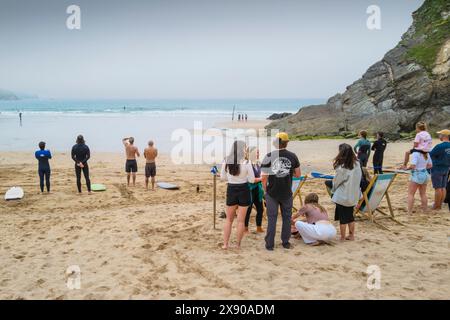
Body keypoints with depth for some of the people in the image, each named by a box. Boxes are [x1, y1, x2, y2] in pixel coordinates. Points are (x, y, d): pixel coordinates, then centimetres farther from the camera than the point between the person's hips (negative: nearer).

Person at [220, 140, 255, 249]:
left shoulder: (226, 161, -7)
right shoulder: (246, 163, -15)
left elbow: (222, 177, 4)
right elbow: (252, 180, -8)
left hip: (231, 190, 2)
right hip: (243, 190, -2)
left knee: (229, 219, 16)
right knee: (241, 220, 9)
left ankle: (225, 244, 15)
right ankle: (238, 244, 17)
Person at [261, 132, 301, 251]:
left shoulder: (269, 156, -10)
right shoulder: (292, 156, -5)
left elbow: (264, 177, -11)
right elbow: (298, 174, 5)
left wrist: (266, 190, 4)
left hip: (272, 193, -1)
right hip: (287, 193, 1)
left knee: (272, 218, 6)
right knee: (286, 217, 14)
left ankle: (270, 244, 10)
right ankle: (286, 242, 21)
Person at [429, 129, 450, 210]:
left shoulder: (440, 146, -21)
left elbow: (430, 155, -12)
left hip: (437, 169, -7)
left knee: (438, 188, -2)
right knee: (443, 188, 11)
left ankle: (436, 206, 5)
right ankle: (440, 205, 17)